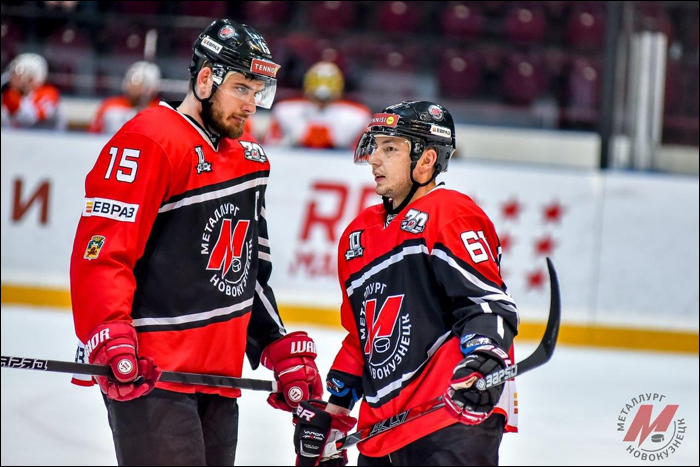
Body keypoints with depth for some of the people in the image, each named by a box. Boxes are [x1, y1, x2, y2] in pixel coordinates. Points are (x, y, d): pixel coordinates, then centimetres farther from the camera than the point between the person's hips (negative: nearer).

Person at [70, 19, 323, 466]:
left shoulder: (249, 156, 17)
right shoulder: (149, 143, -11)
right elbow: (99, 250, -18)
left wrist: (281, 347, 20)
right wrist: (111, 337, -29)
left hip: (219, 377, 9)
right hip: (148, 375, -9)